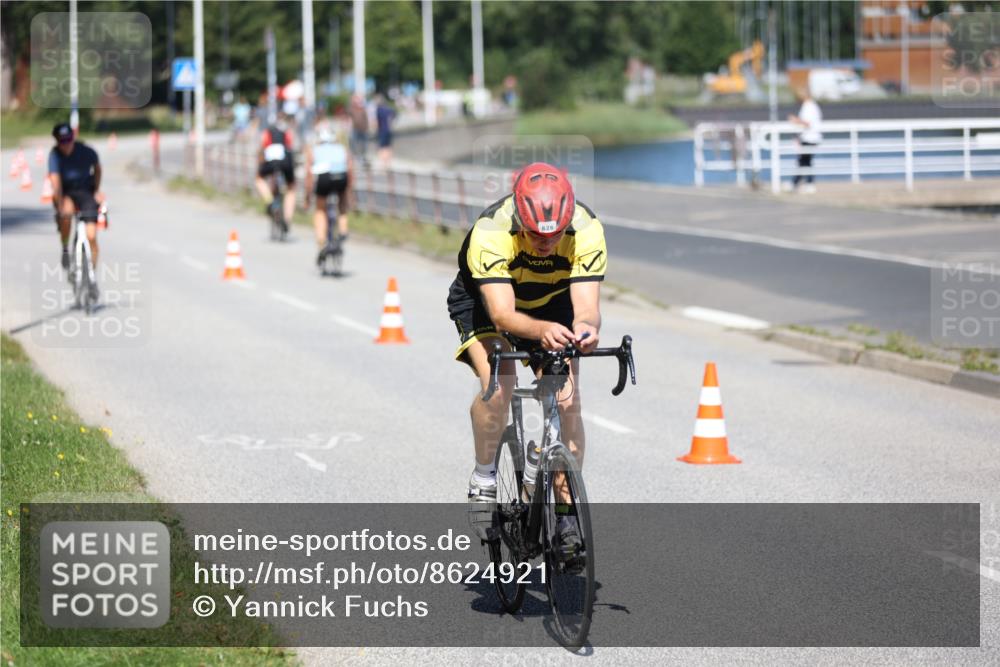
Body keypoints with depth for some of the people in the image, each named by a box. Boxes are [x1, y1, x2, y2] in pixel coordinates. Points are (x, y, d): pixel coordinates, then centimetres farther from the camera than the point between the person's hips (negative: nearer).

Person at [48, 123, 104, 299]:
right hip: (66, 194, -1)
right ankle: (65, 250, -11)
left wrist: (97, 190, 1)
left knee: (91, 236, -9)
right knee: (66, 214, -37)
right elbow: (55, 182, -27)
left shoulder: (86, 151, -14)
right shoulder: (55, 155, -18)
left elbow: (97, 167, 8)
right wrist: (61, 205, -39)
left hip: (86, 193, 1)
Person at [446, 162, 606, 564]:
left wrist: (585, 328, -61)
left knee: (567, 400, -14)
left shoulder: (586, 230, -33)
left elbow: (586, 307, -37)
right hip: (483, 301, -2)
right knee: (498, 383, -28)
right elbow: (502, 314, -45)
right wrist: (541, 330, -65)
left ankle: (567, 511, -2)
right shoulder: (490, 232, -39)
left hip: (553, 303, 2)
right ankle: (483, 479, -6)